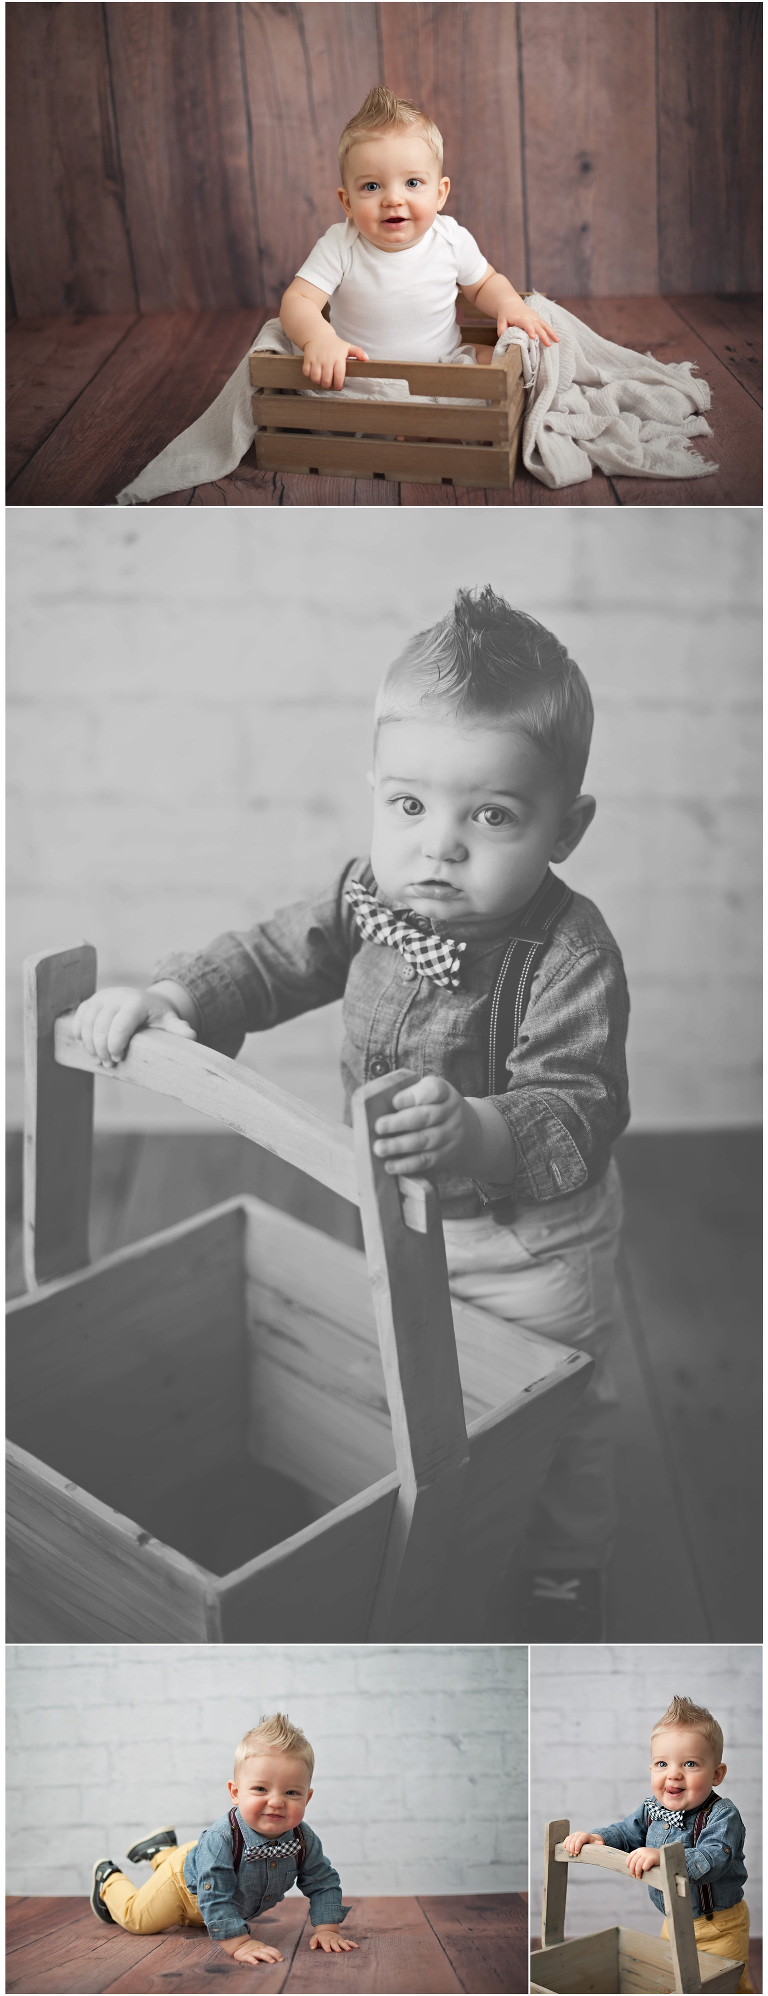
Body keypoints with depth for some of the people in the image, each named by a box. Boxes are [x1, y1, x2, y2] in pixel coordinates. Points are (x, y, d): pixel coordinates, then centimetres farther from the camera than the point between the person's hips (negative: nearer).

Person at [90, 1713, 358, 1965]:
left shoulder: (304, 1839, -32)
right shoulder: (221, 1839, -48)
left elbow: (323, 1883, -20)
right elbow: (214, 1899, -47)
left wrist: (326, 1929, -31)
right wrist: (238, 1943, -53)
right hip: (185, 1886, -6)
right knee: (138, 1918, 16)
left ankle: (161, 1852, 55)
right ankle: (109, 1879, 44)